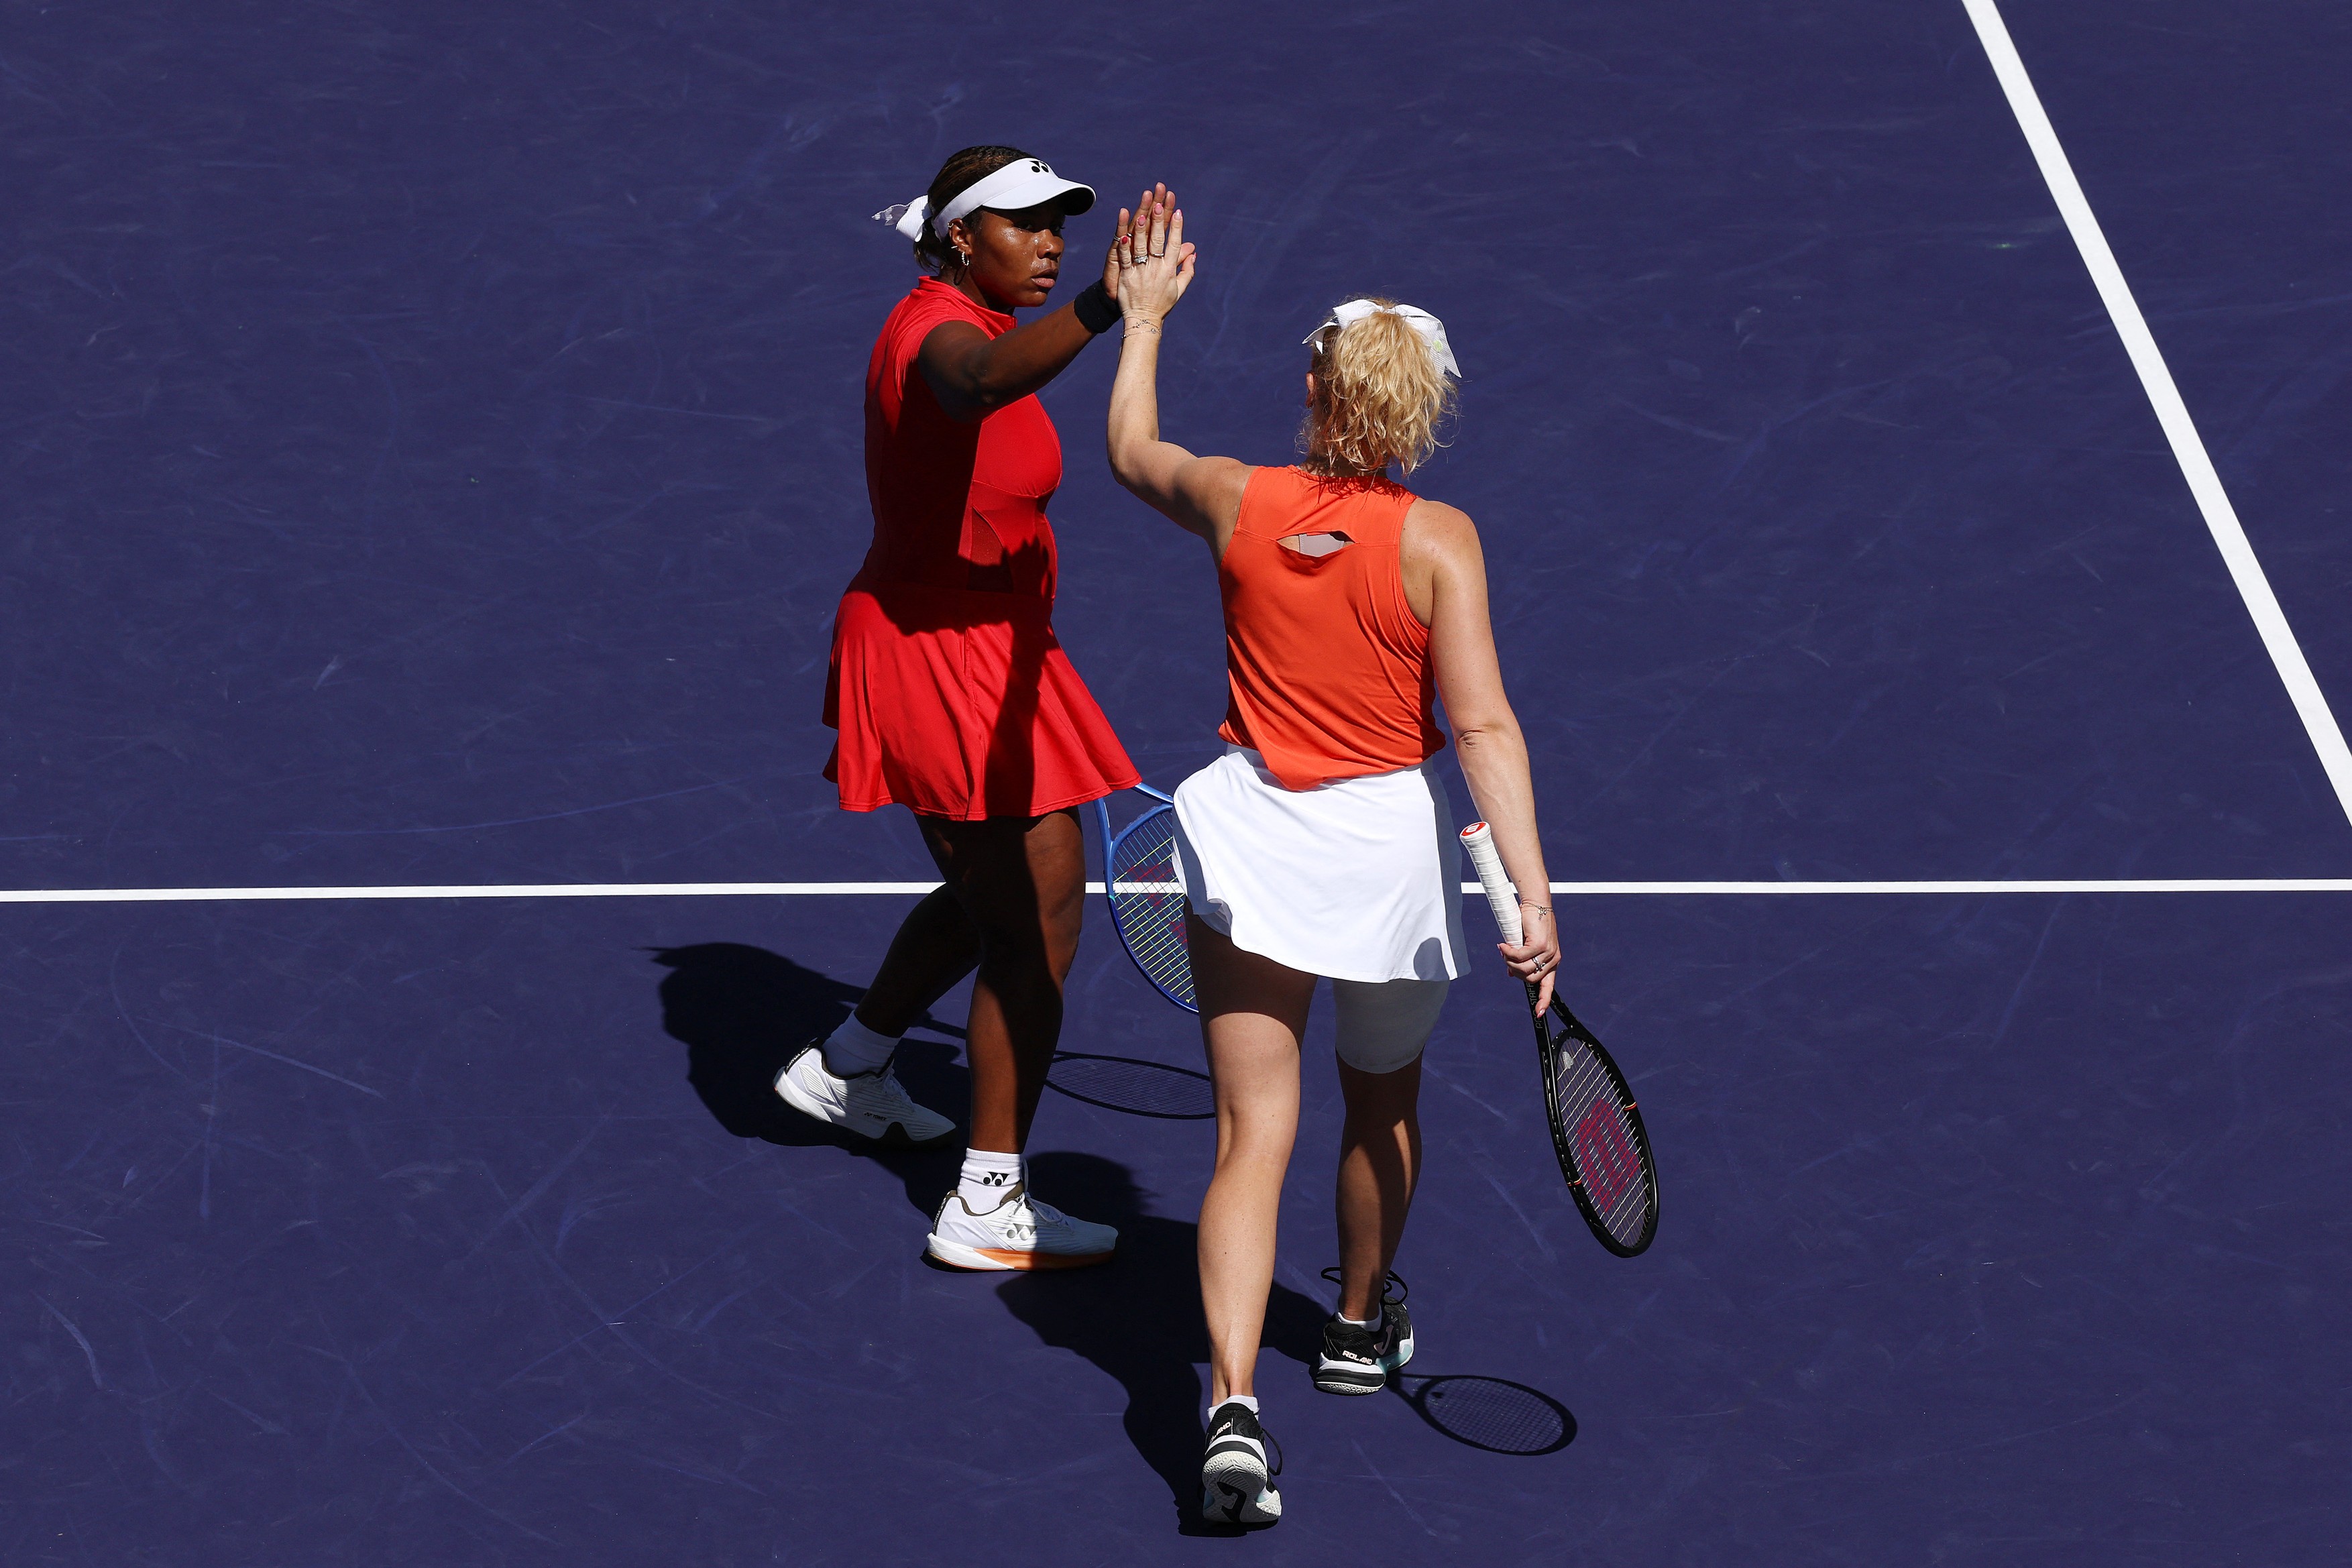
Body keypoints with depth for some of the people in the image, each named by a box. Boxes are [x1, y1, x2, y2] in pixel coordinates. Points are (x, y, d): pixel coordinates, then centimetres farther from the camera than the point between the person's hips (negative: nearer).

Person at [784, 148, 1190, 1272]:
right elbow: (983, 382, -49)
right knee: (1041, 920, -7)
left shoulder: (968, 322, 11)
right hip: (949, 659, -11)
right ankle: (987, 1208, -2)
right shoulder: (943, 331, -22)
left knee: (988, 900, 26)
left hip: (967, 650, 11)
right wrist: (1102, 306, -66)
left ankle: (846, 1070, 48)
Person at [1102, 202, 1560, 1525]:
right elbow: (1483, 725, -20)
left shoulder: (1240, 502, -5)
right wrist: (1532, 887, -21)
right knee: (1385, 1104, 25)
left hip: (1252, 840, 1)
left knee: (1256, 1133, -3)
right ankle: (1362, 1329, 46)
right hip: (1389, 844, -1)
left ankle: (1233, 1401, -20)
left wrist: (1144, 318, 31)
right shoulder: (1437, 542, -13)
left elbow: (1133, 452, 18)